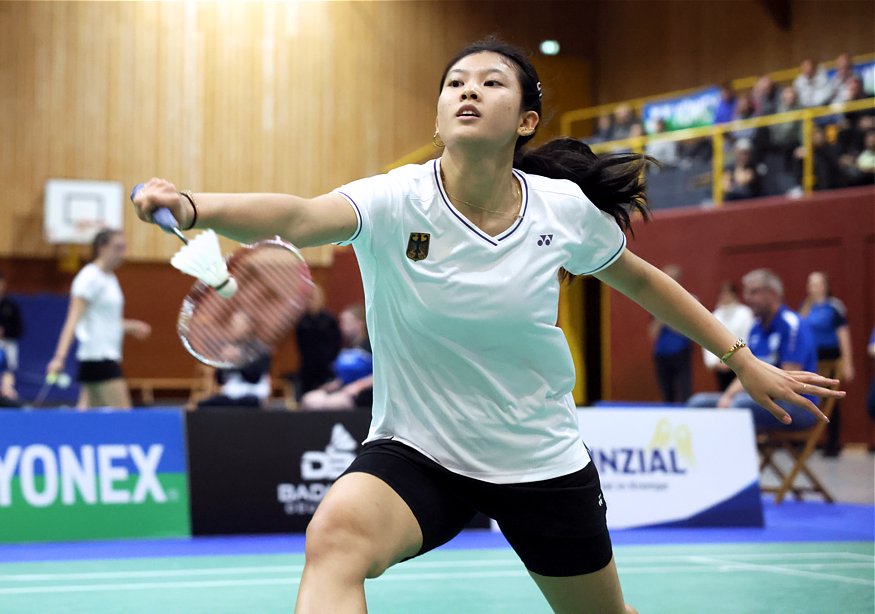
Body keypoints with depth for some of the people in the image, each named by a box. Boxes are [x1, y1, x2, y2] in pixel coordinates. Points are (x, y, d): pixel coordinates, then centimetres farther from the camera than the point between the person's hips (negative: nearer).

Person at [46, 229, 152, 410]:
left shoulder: (110, 278, 15)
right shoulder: (90, 277, -11)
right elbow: (73, 320, -18)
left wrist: (130, 326, 17)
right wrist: (60, 356, -26)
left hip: (109, 356, 9)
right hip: (97, 357, -9)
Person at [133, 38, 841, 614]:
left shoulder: (564, 207, -9)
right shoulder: (396, 202, -17)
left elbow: (642, 279, 9)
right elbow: (297, 217, -37)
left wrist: (743, 359, 13)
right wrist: (191, 207, -57)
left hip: (544, 462, 3)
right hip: (416, 453, -3)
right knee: (337, 534, -34)